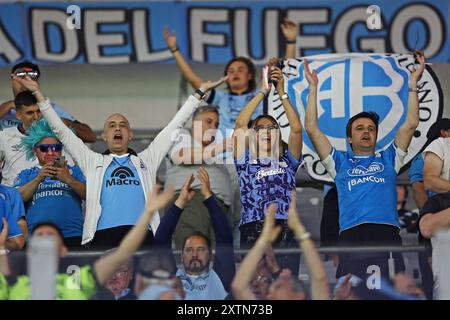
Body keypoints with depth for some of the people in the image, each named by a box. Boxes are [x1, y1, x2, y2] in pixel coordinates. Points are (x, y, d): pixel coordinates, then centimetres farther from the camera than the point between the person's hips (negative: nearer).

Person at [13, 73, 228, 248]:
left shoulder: (145, 161, 25)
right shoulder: (93, 162, 23)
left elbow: (174, 127, 26)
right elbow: (62, 131, 21)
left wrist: (200, 92, 25)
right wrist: (38, 94, 17)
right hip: (104, 235, -1)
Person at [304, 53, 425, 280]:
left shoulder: (388, 159, 29)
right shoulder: (340, 162, 27)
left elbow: (410, 124, 23)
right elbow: (312, 129, 22)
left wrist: (413, 83, 22)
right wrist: (313, 88, 21)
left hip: (387, 234, 1)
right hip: (352, 235, 0)